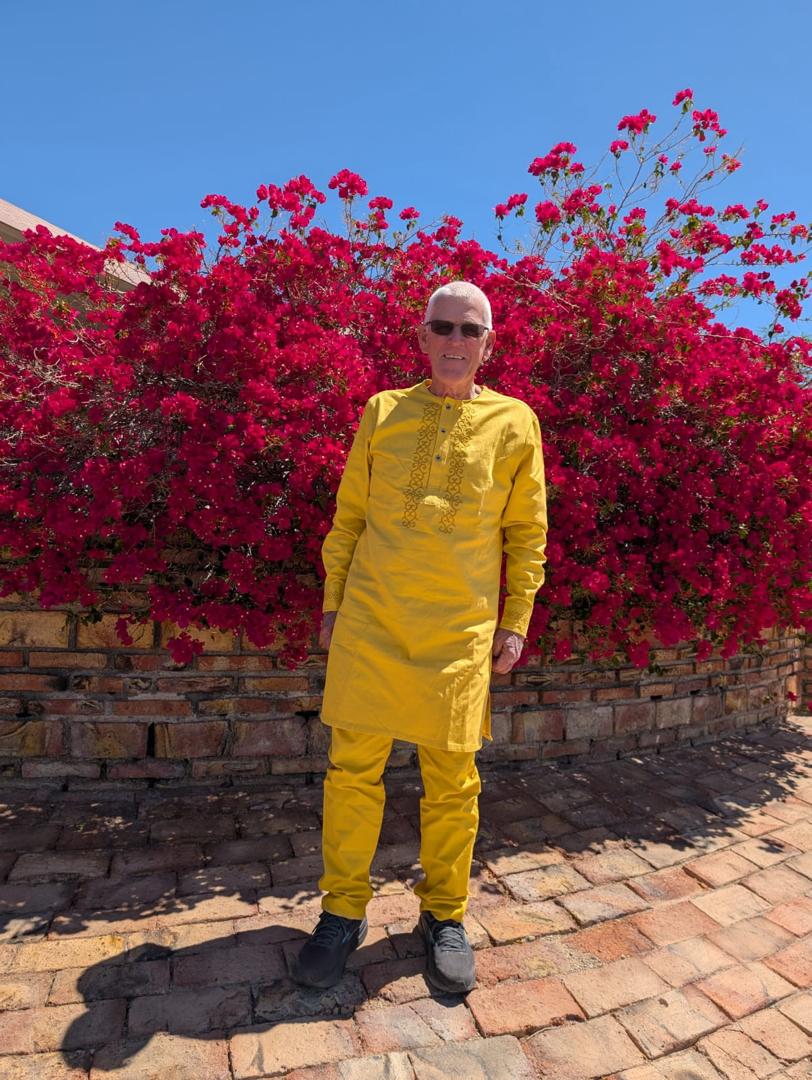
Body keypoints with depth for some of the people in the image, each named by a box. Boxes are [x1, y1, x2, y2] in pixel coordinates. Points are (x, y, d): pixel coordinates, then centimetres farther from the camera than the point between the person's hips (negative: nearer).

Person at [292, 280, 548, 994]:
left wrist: (516, 623, 4)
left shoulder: (514, 423, 6)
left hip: (461, 630, 0)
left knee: (453, 779, 8)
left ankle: (445, 915, 31)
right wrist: (333, 604, 8)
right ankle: (344, 911, 27)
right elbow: (349, 515, 10)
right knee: (353, 768, 6)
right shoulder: (383, 413, 8)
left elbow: (527, 533, 8)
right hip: (370, 621, 1)